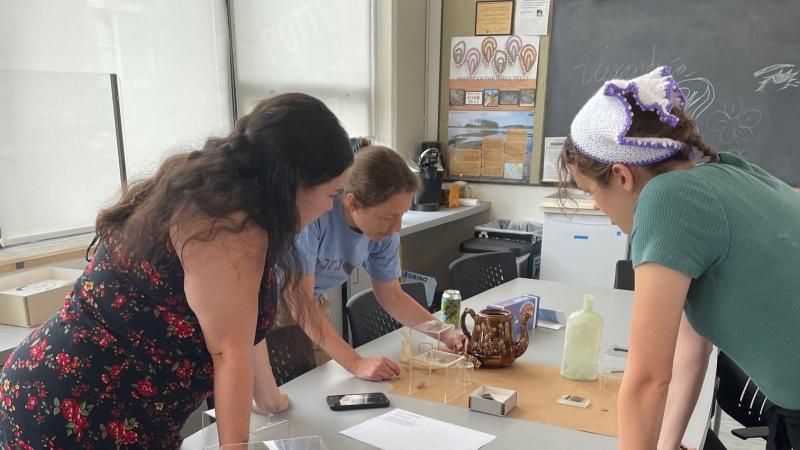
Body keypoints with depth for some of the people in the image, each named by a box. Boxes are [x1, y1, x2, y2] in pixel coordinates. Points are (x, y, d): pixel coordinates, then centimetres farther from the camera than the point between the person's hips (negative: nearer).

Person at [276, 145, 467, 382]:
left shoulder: (385, 229, -16)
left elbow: (391, 296, -2)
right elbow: (300, 303, -31)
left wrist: (447, 334, -12)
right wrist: (356, 363, -36)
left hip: (311, 308, 5)